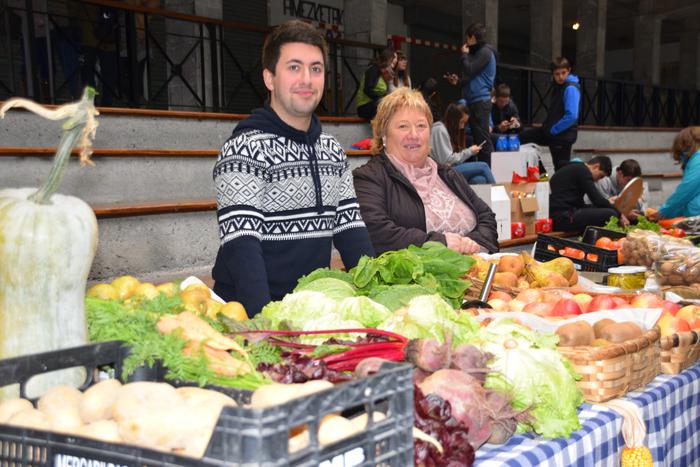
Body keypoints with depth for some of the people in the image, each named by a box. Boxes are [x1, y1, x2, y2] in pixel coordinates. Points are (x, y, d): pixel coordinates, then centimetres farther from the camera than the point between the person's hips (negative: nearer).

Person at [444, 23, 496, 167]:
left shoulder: (485, 52, -9)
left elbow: (469, 71, -16)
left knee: (483, 139, -10)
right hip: (475, 101, 10)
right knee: (478, 139, 11)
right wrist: (458, 81, 17)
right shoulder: (479, 51, 21)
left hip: (480, 101, -10)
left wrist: (464, 54, -2)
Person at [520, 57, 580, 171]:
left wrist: (554, 130, -17)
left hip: (563, 135, -10)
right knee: (521, 136, 13)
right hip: (550, 131, 10)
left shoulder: (571, 88, -17)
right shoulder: (557, 86, 12)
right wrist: (547, 127, 9)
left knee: (561, 168, -3)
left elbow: (572, 116, -26)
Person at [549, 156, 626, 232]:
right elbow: (597, 199, -11)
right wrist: (619, 214, 0)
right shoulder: (582, 170, -6)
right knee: (610, 214, -15)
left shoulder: (572, 169, 24)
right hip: (562, 217, -11)